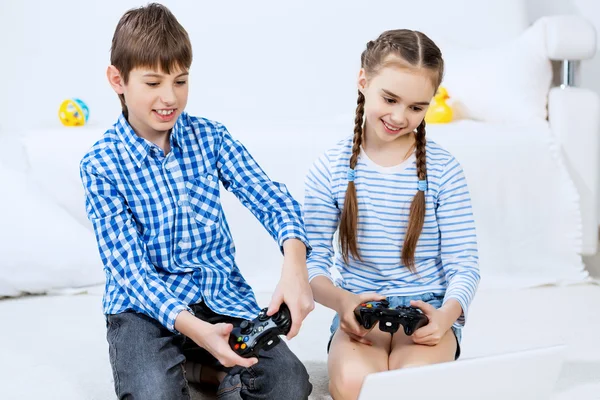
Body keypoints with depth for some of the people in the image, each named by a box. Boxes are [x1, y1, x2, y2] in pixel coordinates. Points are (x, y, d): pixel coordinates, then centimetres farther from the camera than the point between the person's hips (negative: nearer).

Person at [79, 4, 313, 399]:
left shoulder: (210, 137, 1)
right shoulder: (101, 164, -8)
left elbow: (271, 199, -10)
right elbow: (129, 265, -15)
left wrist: (295, 264, -33)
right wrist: (193, 327, -32)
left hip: (221, 293, 3)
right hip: (146, 304, -3)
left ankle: (191, 366, 5)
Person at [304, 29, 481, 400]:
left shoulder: (443, 170, -4)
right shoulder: (329, 170, -1)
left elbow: (464, 265, -3)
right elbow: (313, 262, -1)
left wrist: (447, 314, -24)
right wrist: (341, 300, -23)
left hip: (427, 313, 0)